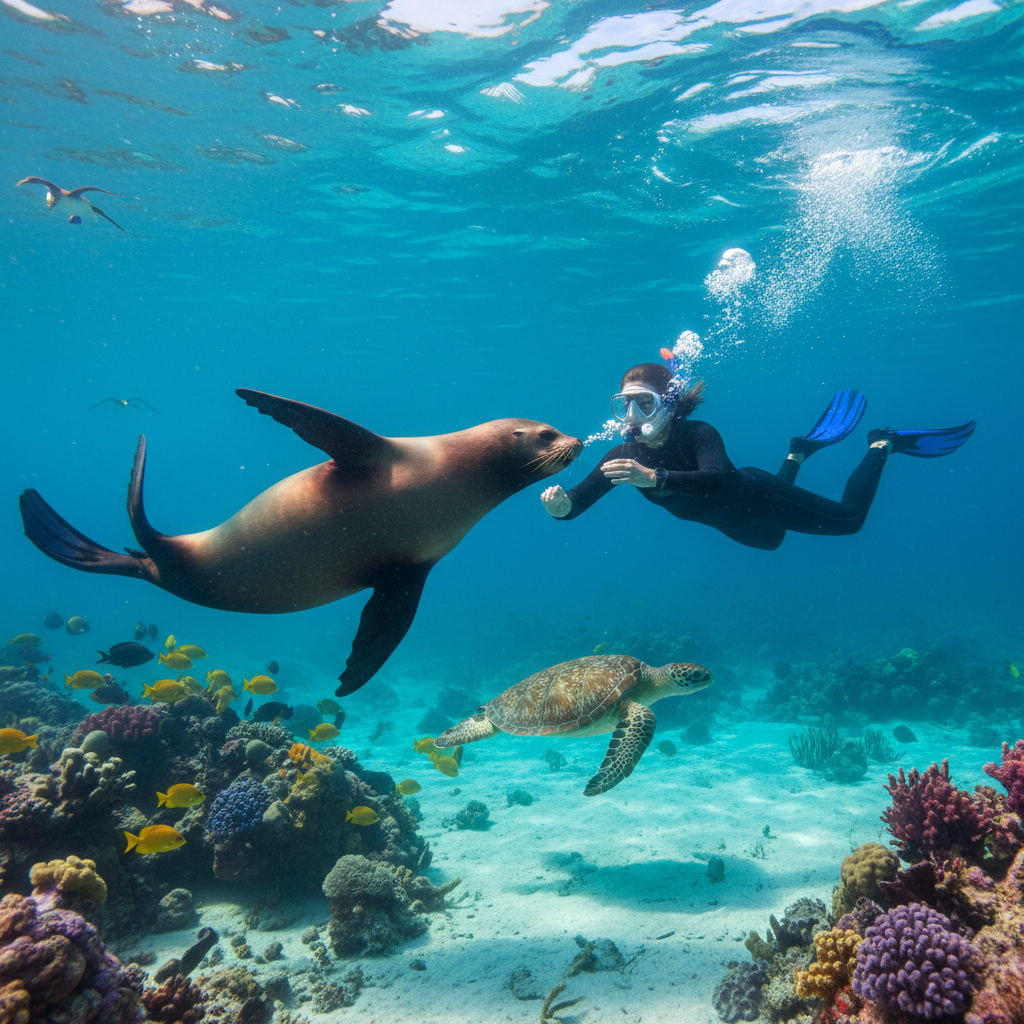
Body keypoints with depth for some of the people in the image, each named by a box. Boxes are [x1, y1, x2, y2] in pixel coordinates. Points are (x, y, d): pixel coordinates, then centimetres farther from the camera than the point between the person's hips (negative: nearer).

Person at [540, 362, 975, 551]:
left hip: (756, 497, -6)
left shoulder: (698, 434, -36)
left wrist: (653, 477, -68)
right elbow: (578, 500, -28)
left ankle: (881, 445, 29)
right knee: (772, 534, 37)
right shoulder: (624, 456, -22)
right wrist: (560, 504, -52)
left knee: (849, 518, 7)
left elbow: (718, 480, -55)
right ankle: (799, 453, 46)